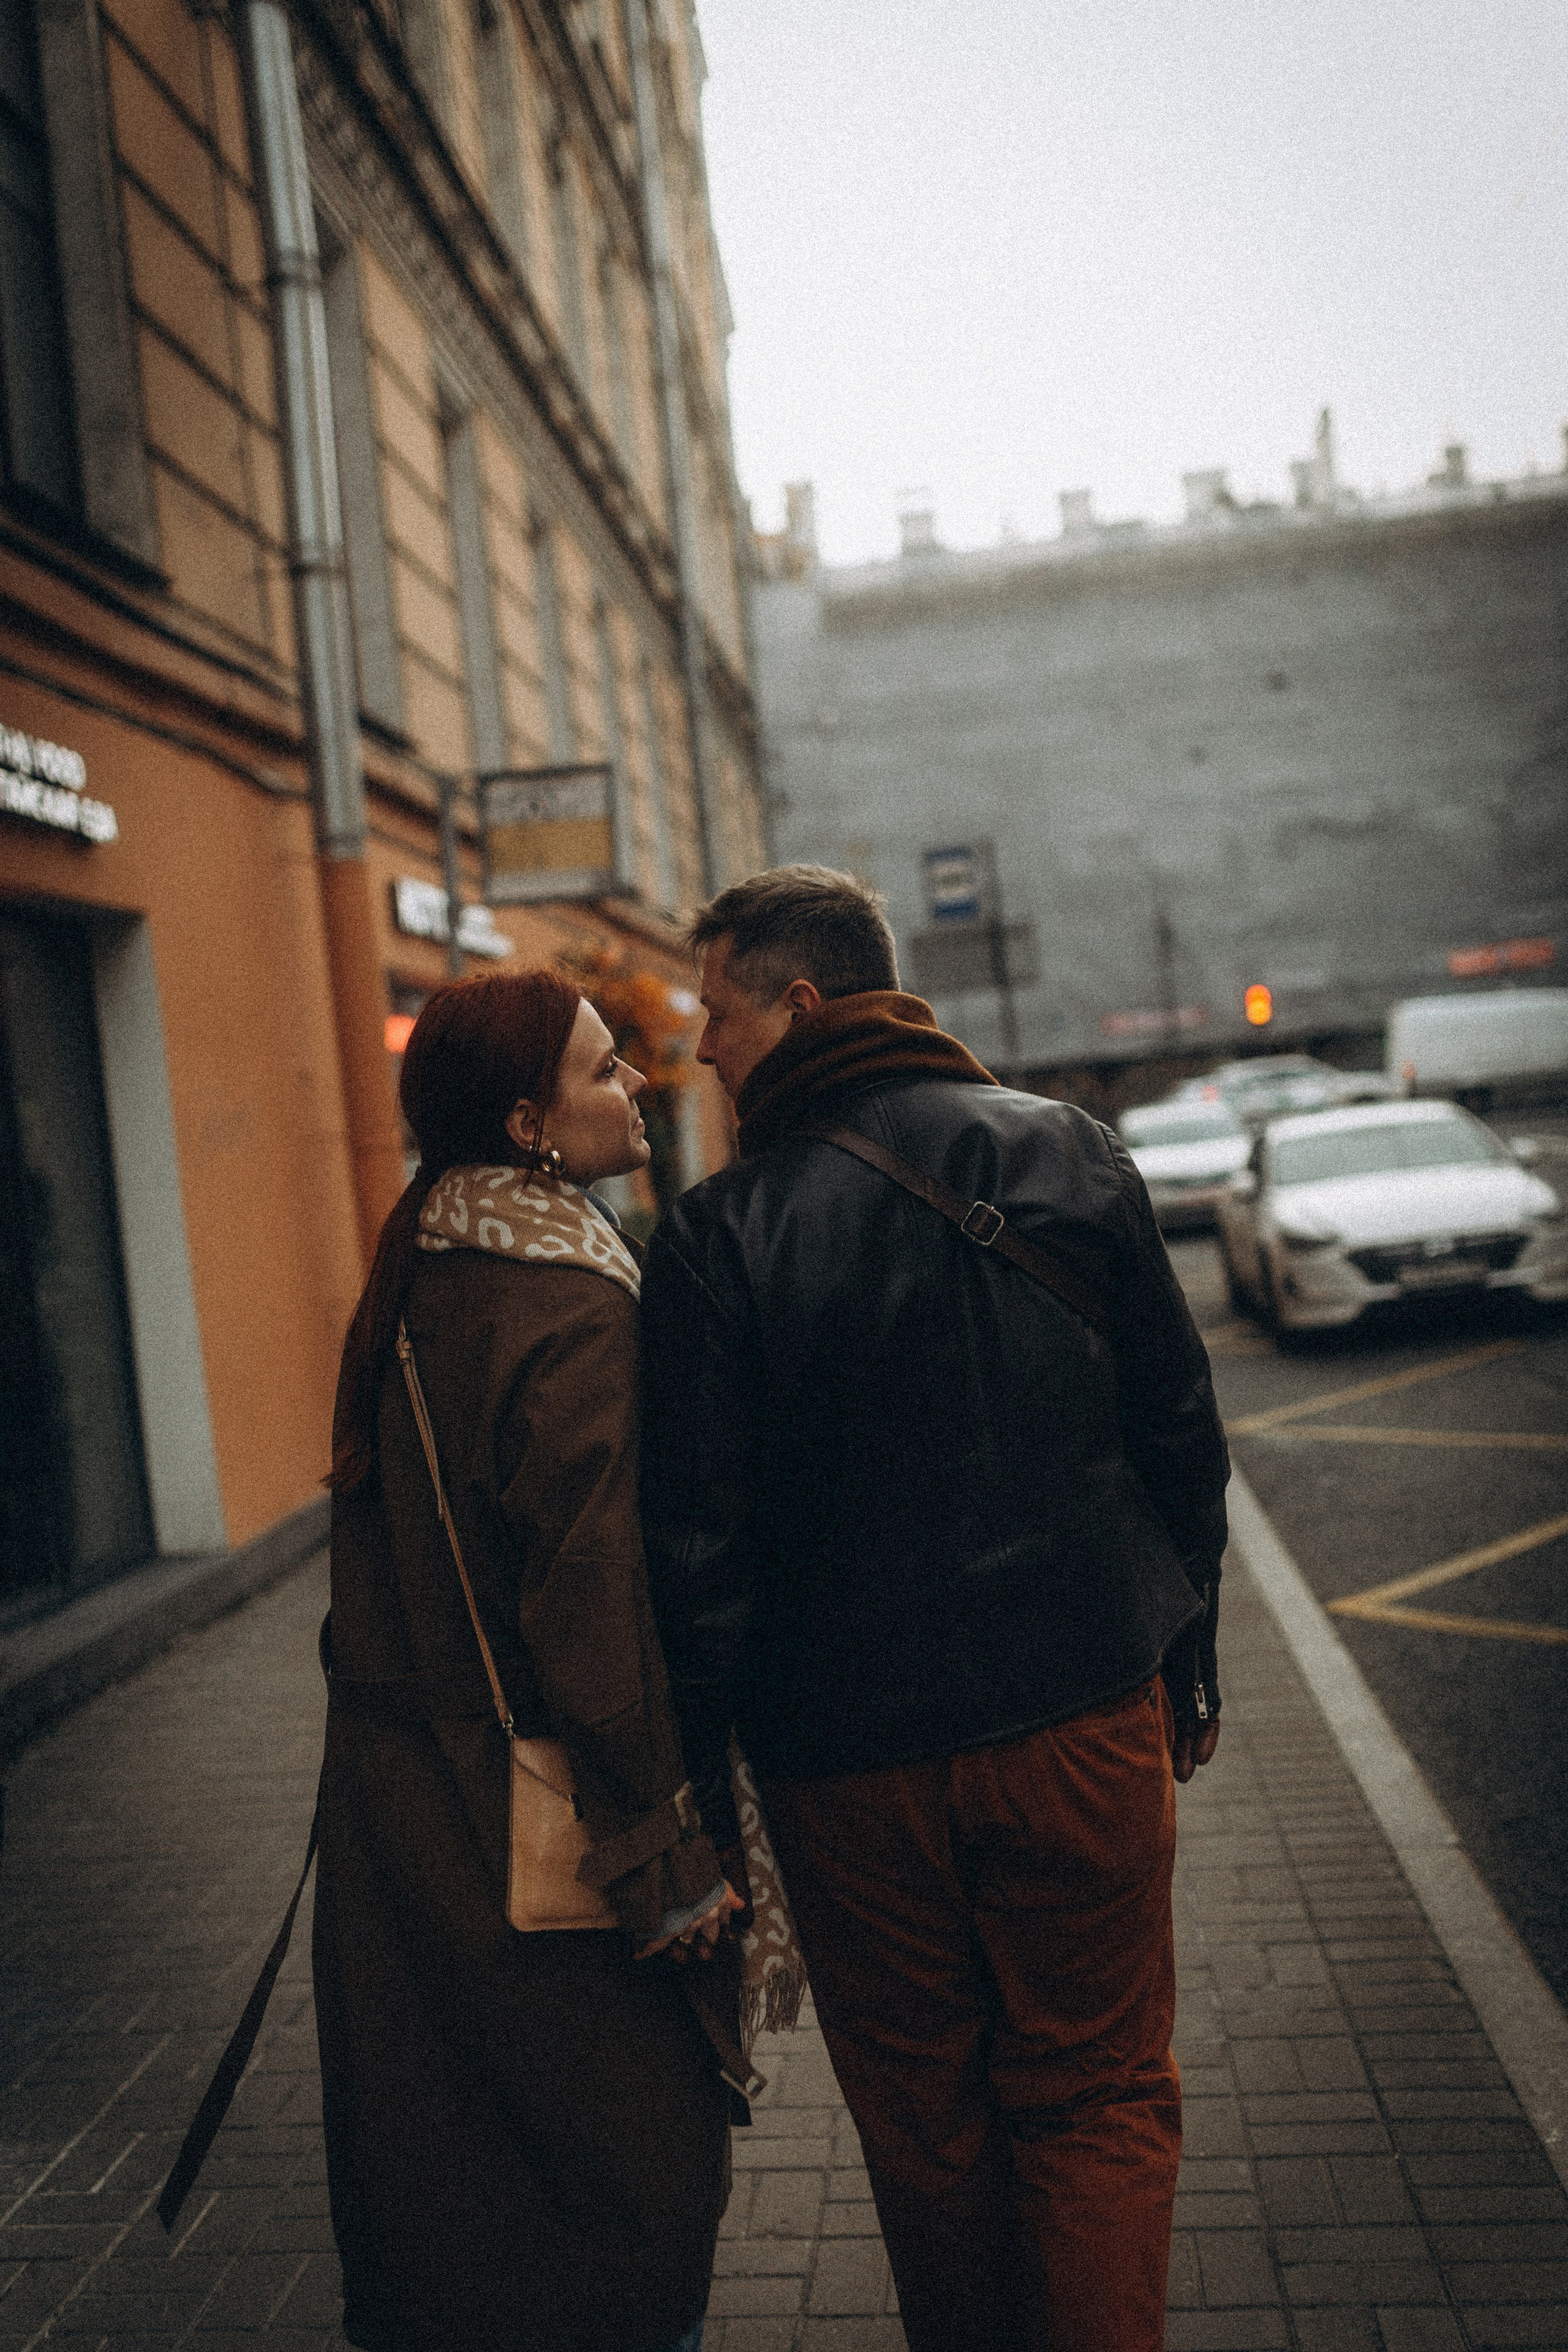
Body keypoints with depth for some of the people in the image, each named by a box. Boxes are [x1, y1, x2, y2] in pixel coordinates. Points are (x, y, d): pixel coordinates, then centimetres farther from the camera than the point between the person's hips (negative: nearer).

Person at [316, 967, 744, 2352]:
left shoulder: (410, 1286, 5)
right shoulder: (576, 1314, -21)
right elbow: (593, 1600, -23)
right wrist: (671, 1857, -17)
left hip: (392, 1783, 8)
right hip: (531, 1811, -8)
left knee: (440, 2152, 22)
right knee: (625, 2162, 10)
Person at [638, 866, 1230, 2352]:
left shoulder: (717, 1237, -11)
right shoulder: (1066, 1153, -2)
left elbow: (696, 1542, -10)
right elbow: (1181, 1431, 3)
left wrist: (702, 1785, 0)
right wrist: (1188, 1658, 14)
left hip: (850, 1756, -1)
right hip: (1081, 1716, 2)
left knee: (924, 2117, 18)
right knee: (1098, 2097, 15)